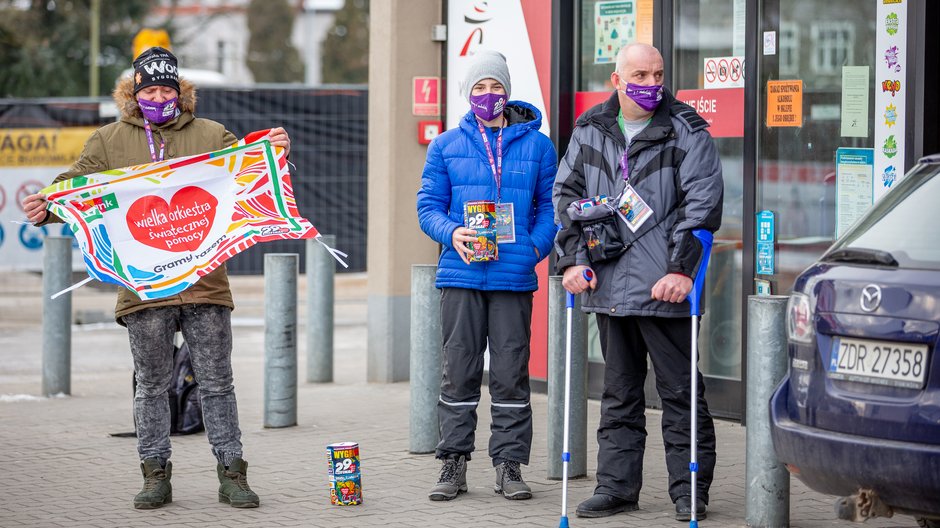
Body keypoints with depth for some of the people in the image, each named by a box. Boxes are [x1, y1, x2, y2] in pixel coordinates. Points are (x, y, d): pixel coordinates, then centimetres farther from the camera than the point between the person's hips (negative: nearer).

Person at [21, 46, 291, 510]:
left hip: (205, 282, 0)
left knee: (216, 383, 3)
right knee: (151, 385, 6)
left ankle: (231, 474, 9)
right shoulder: (109, 141, 10)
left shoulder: (211, 136, 11)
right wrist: (47, 206, -15)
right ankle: (155, 475, 14)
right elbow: (77, 183, 5)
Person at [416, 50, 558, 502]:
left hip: (514, 277, 0)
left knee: (511, 373, 2)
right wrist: (451, 233, -13)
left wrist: (537, 245, -8)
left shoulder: (537, 145, 8)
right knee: (459, 371, 3)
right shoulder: (446, 146, 9)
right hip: (461, 275, 0)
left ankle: (509, 464, 9)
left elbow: (550, 206, 9)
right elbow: (428, 206, 7)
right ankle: (453, 462, 10)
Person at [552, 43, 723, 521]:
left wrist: (682, 269, -16)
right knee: (618, 392, 12)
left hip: (663, 287, -5)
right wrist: (572, 260, 2)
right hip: (608, 284, 5)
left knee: (680, 391, 0)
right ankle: (617, 485, 18)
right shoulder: (590, 131, 10)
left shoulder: (686, 132, -3)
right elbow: (565, 194, 13)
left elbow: (703, 202, -9)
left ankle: (689, 491, 5)